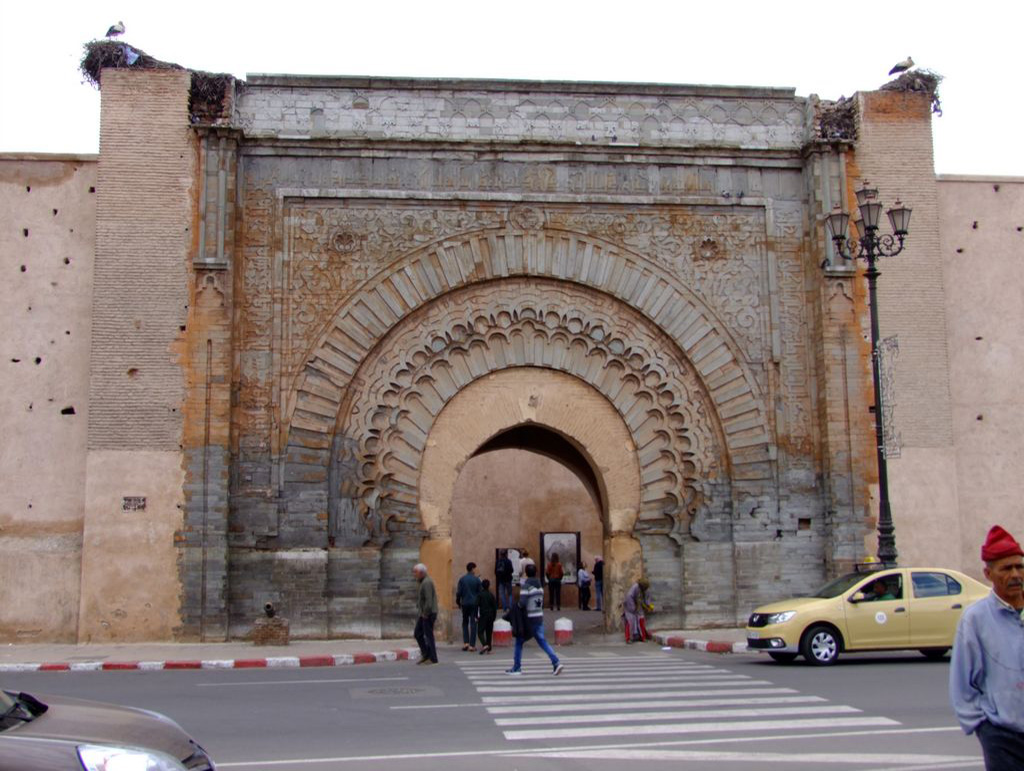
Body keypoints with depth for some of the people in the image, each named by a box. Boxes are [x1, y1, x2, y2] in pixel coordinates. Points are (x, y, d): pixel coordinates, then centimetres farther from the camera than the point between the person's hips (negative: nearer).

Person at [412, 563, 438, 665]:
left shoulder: (427, 582, -18)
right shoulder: (423, 582, 15)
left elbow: (429, 600, -25)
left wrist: (425, 614, -18)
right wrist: (421, 613, 15)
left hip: (428, 614, -10)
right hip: (424, 614, 10)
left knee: (429, 635, -3)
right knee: (417, 634, 12)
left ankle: (433, 658, 3)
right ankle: (425, 655, 18)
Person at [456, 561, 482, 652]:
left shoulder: (462, 579, -1)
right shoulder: (476, 580, -4)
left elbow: (458, 592, -3)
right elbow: (480, 593, -1)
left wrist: (458, 602, 11)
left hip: (465, 603, 2)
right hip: (474, 603, -2)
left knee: (465, 622, 15)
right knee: (473, 623, 1)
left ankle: (465, 642, 3)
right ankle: (472, 645, -2)